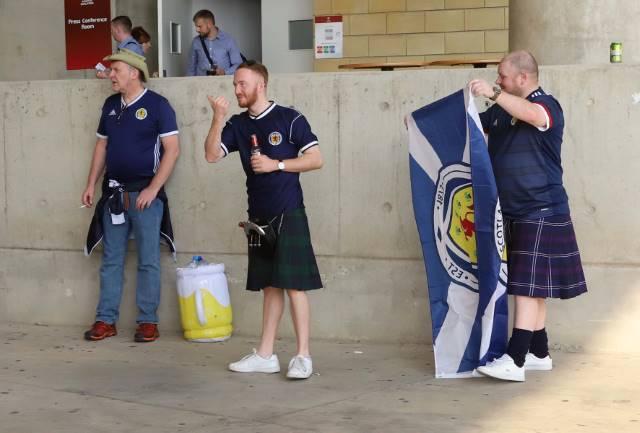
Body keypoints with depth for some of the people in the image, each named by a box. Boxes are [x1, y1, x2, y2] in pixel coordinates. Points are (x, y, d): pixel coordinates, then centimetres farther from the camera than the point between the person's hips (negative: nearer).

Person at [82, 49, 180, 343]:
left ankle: (148, 321, 8)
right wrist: (91, 184, 11)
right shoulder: (110, 105, 11)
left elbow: (172, 150, -10)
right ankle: (105, 320, 13)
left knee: (148, 261, 1)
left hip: (144, 193, -5)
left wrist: (153, 189, -15)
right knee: (111, 260, 8)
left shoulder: (157, 105, -6)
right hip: (113, 192, 6)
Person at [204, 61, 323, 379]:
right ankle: (265, 355, 16)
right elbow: (212, 155, -1)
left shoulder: (289, 119, -6)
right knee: (270, 285, 11)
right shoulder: (238, 125, 9)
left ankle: (303, 356, -3)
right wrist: (218, 118, -12)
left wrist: (276, 164, -13)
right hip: (259, 216, 6)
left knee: (293, 284, -7)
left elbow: (316, 159, -7)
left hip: (288, 215, -6)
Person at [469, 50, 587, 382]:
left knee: (529, 285, -11)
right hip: (512, 212, 8)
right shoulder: (501, 110, 13)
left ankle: (514, 361, -17)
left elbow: (532, 115, -34)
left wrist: (493, 94, -43)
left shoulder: (547, 106, -10)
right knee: (530, 286, 12)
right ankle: (539, 354, 20)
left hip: (541, 211, -8)